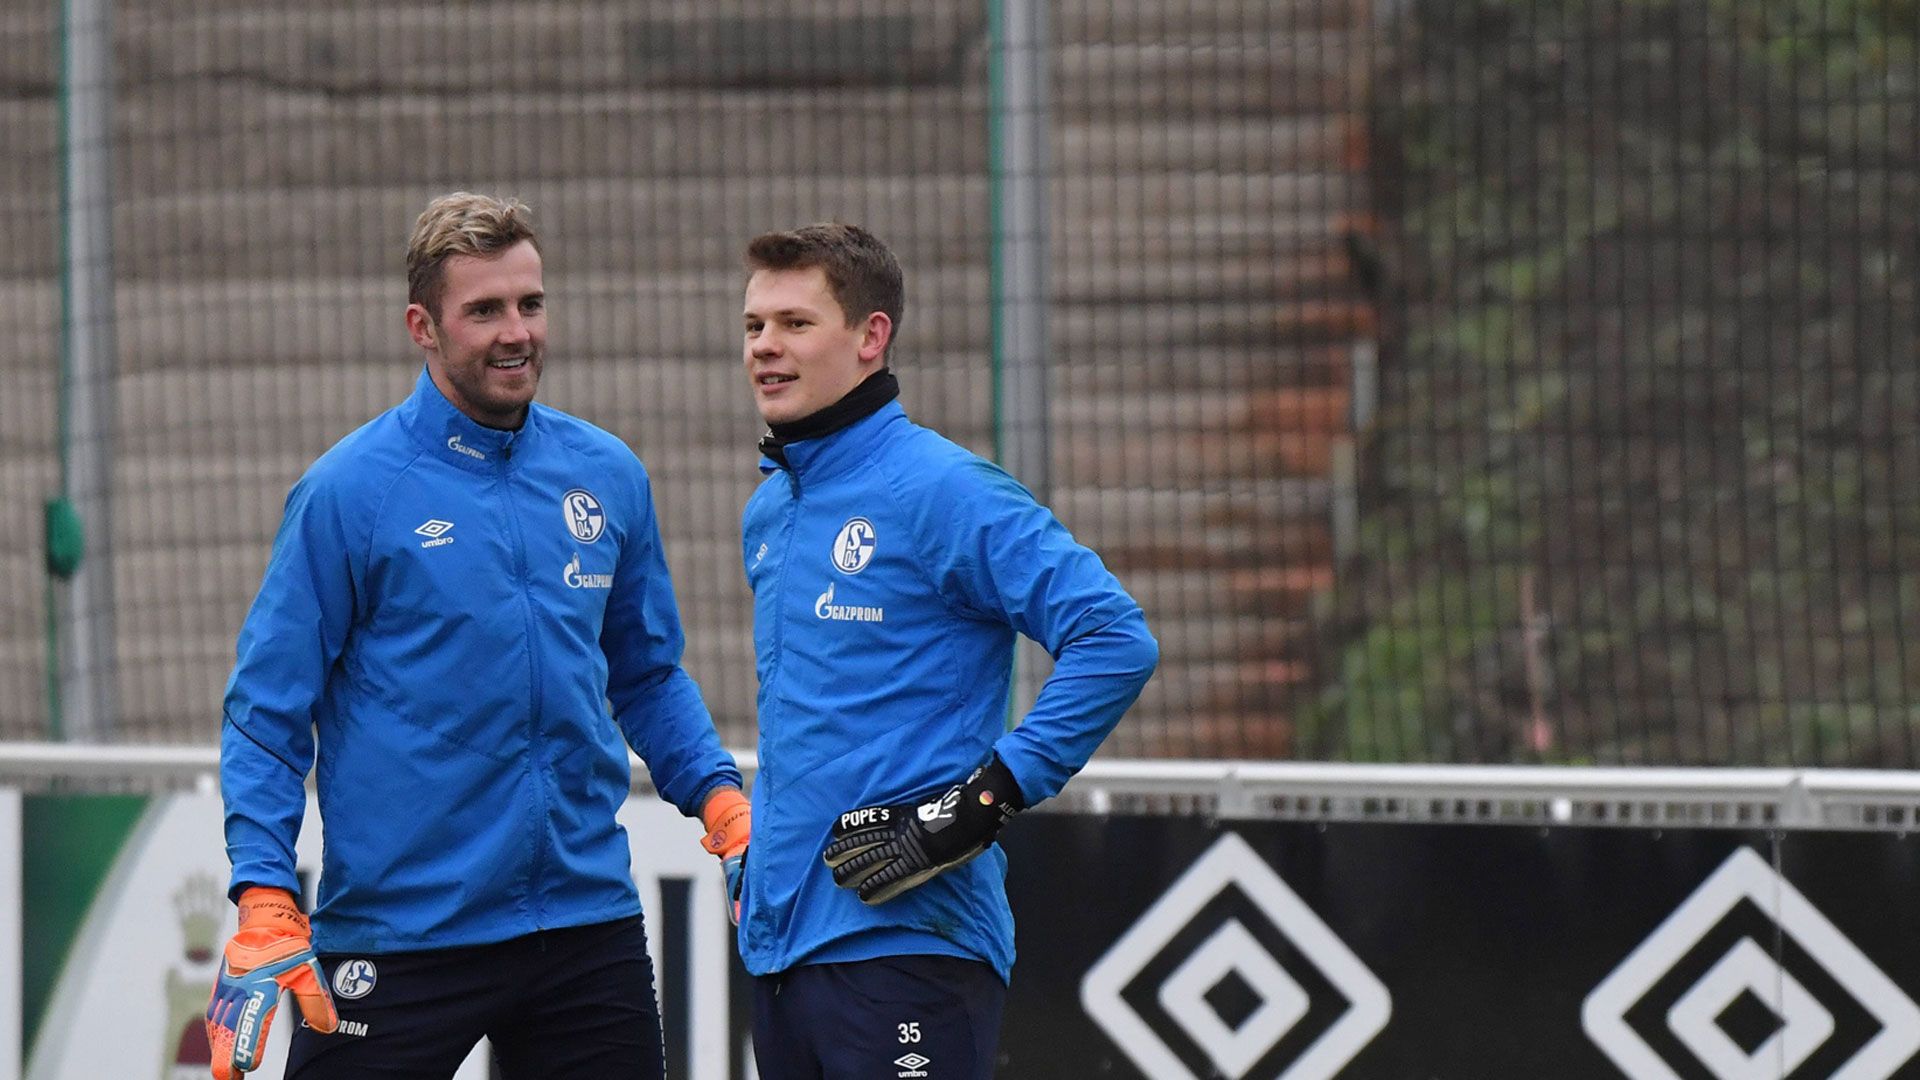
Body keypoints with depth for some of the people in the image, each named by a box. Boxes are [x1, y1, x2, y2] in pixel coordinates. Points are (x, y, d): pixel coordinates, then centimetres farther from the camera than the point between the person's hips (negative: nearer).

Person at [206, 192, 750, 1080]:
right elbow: (267, 715, -7)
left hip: (588, 920, 4)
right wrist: (266, 904, -17)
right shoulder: (349, 490, -7)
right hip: (397, 933, -4)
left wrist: (718, 795, 2)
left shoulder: (607, 477, 7)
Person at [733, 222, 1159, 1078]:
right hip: (777, 940, 8)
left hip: (904, 942, -8)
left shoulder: (941, 490, -10)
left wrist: (992, 795, -19)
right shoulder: (766, 515, 16)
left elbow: (1115, 642, -18)